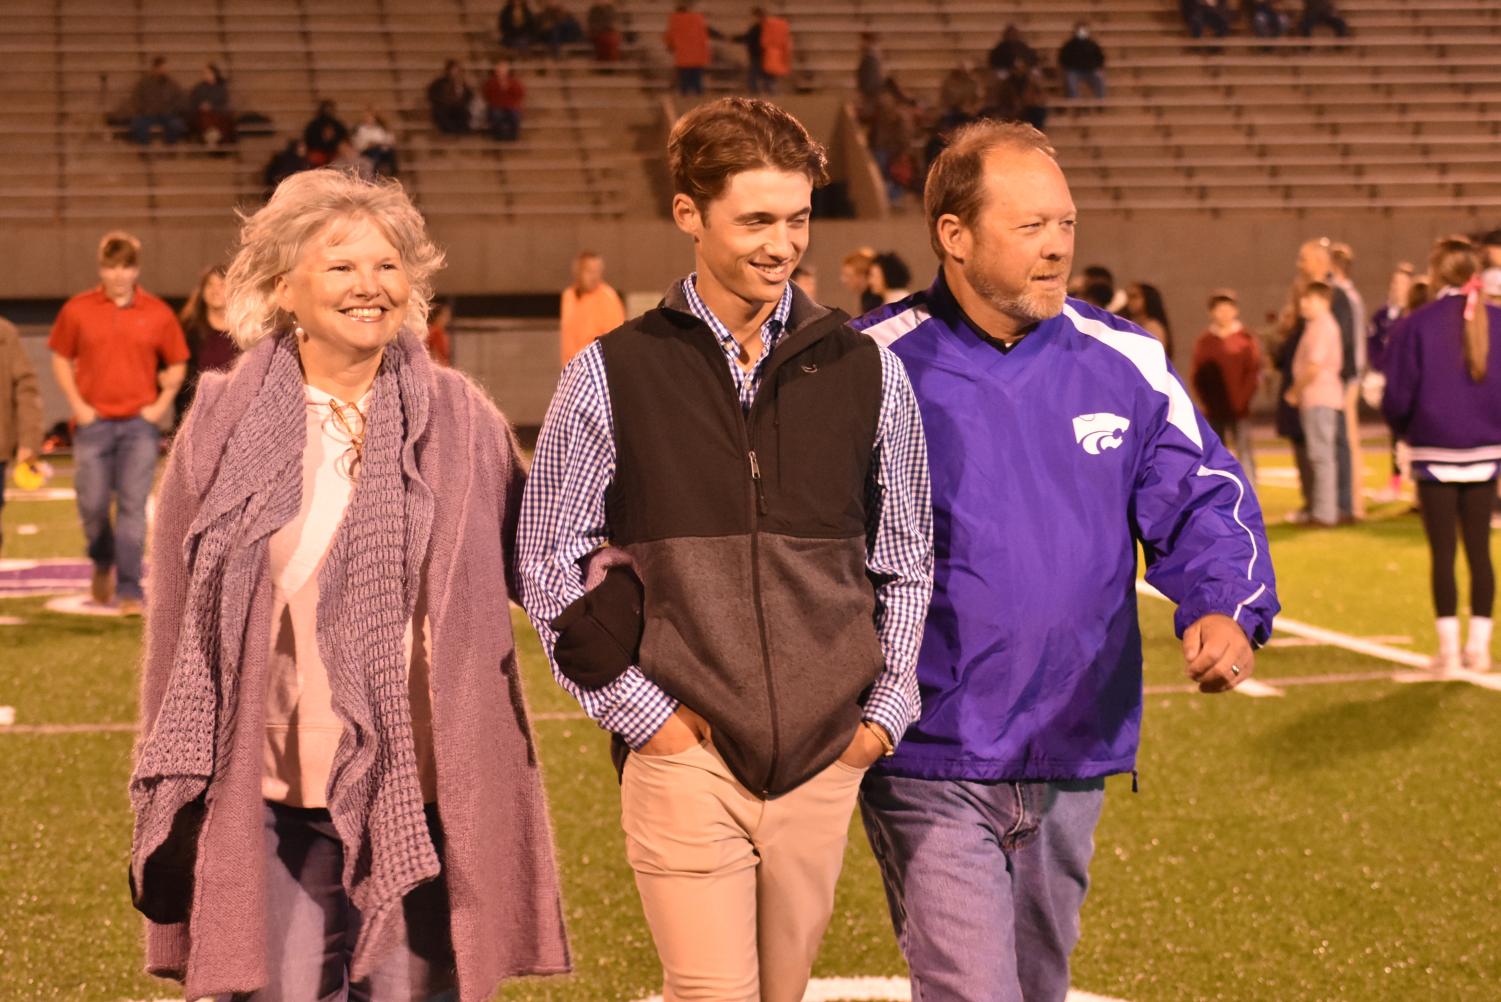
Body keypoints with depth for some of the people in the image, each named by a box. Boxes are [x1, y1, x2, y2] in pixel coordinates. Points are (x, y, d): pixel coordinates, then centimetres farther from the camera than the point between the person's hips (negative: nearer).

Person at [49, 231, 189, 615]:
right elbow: (61, 358, 10)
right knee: (92, 505, 4)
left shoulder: (157, 314, 2)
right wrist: (76, 403, -1)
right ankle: (102, 563, 34)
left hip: (139, 423, -1)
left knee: (133, 506, -7)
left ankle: (129, 591, -4)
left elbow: (177, 363, 12)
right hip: (93, 422, 1)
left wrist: (162, 403, 0)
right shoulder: (77, 310, 2)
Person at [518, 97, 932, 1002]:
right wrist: (640, 711, -4)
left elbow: (906, 562, 14)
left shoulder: (866, 372, 6)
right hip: (686, 758, -3)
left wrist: (885, 709, 5)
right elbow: (549, 565, 3)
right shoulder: (612, 376, -1)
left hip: (824, 759, 3)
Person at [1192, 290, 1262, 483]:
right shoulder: (1204, 341, 7)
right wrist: (1203, 401, -3)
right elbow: (1197, 375, 8)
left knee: (1244, 455, -5)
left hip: (1239, 410, -3)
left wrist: (1241, 400, -11)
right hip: (1213, 410, 3)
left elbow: (1253, 373, -2)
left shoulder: (1246, 339, 1)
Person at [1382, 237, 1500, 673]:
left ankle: (1449, 649, 3)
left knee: (1443, 552, 3)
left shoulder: (1416, 326, -11)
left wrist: (1405, 428, 13)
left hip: (1435, 455, -3)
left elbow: (1397, 397, -8)